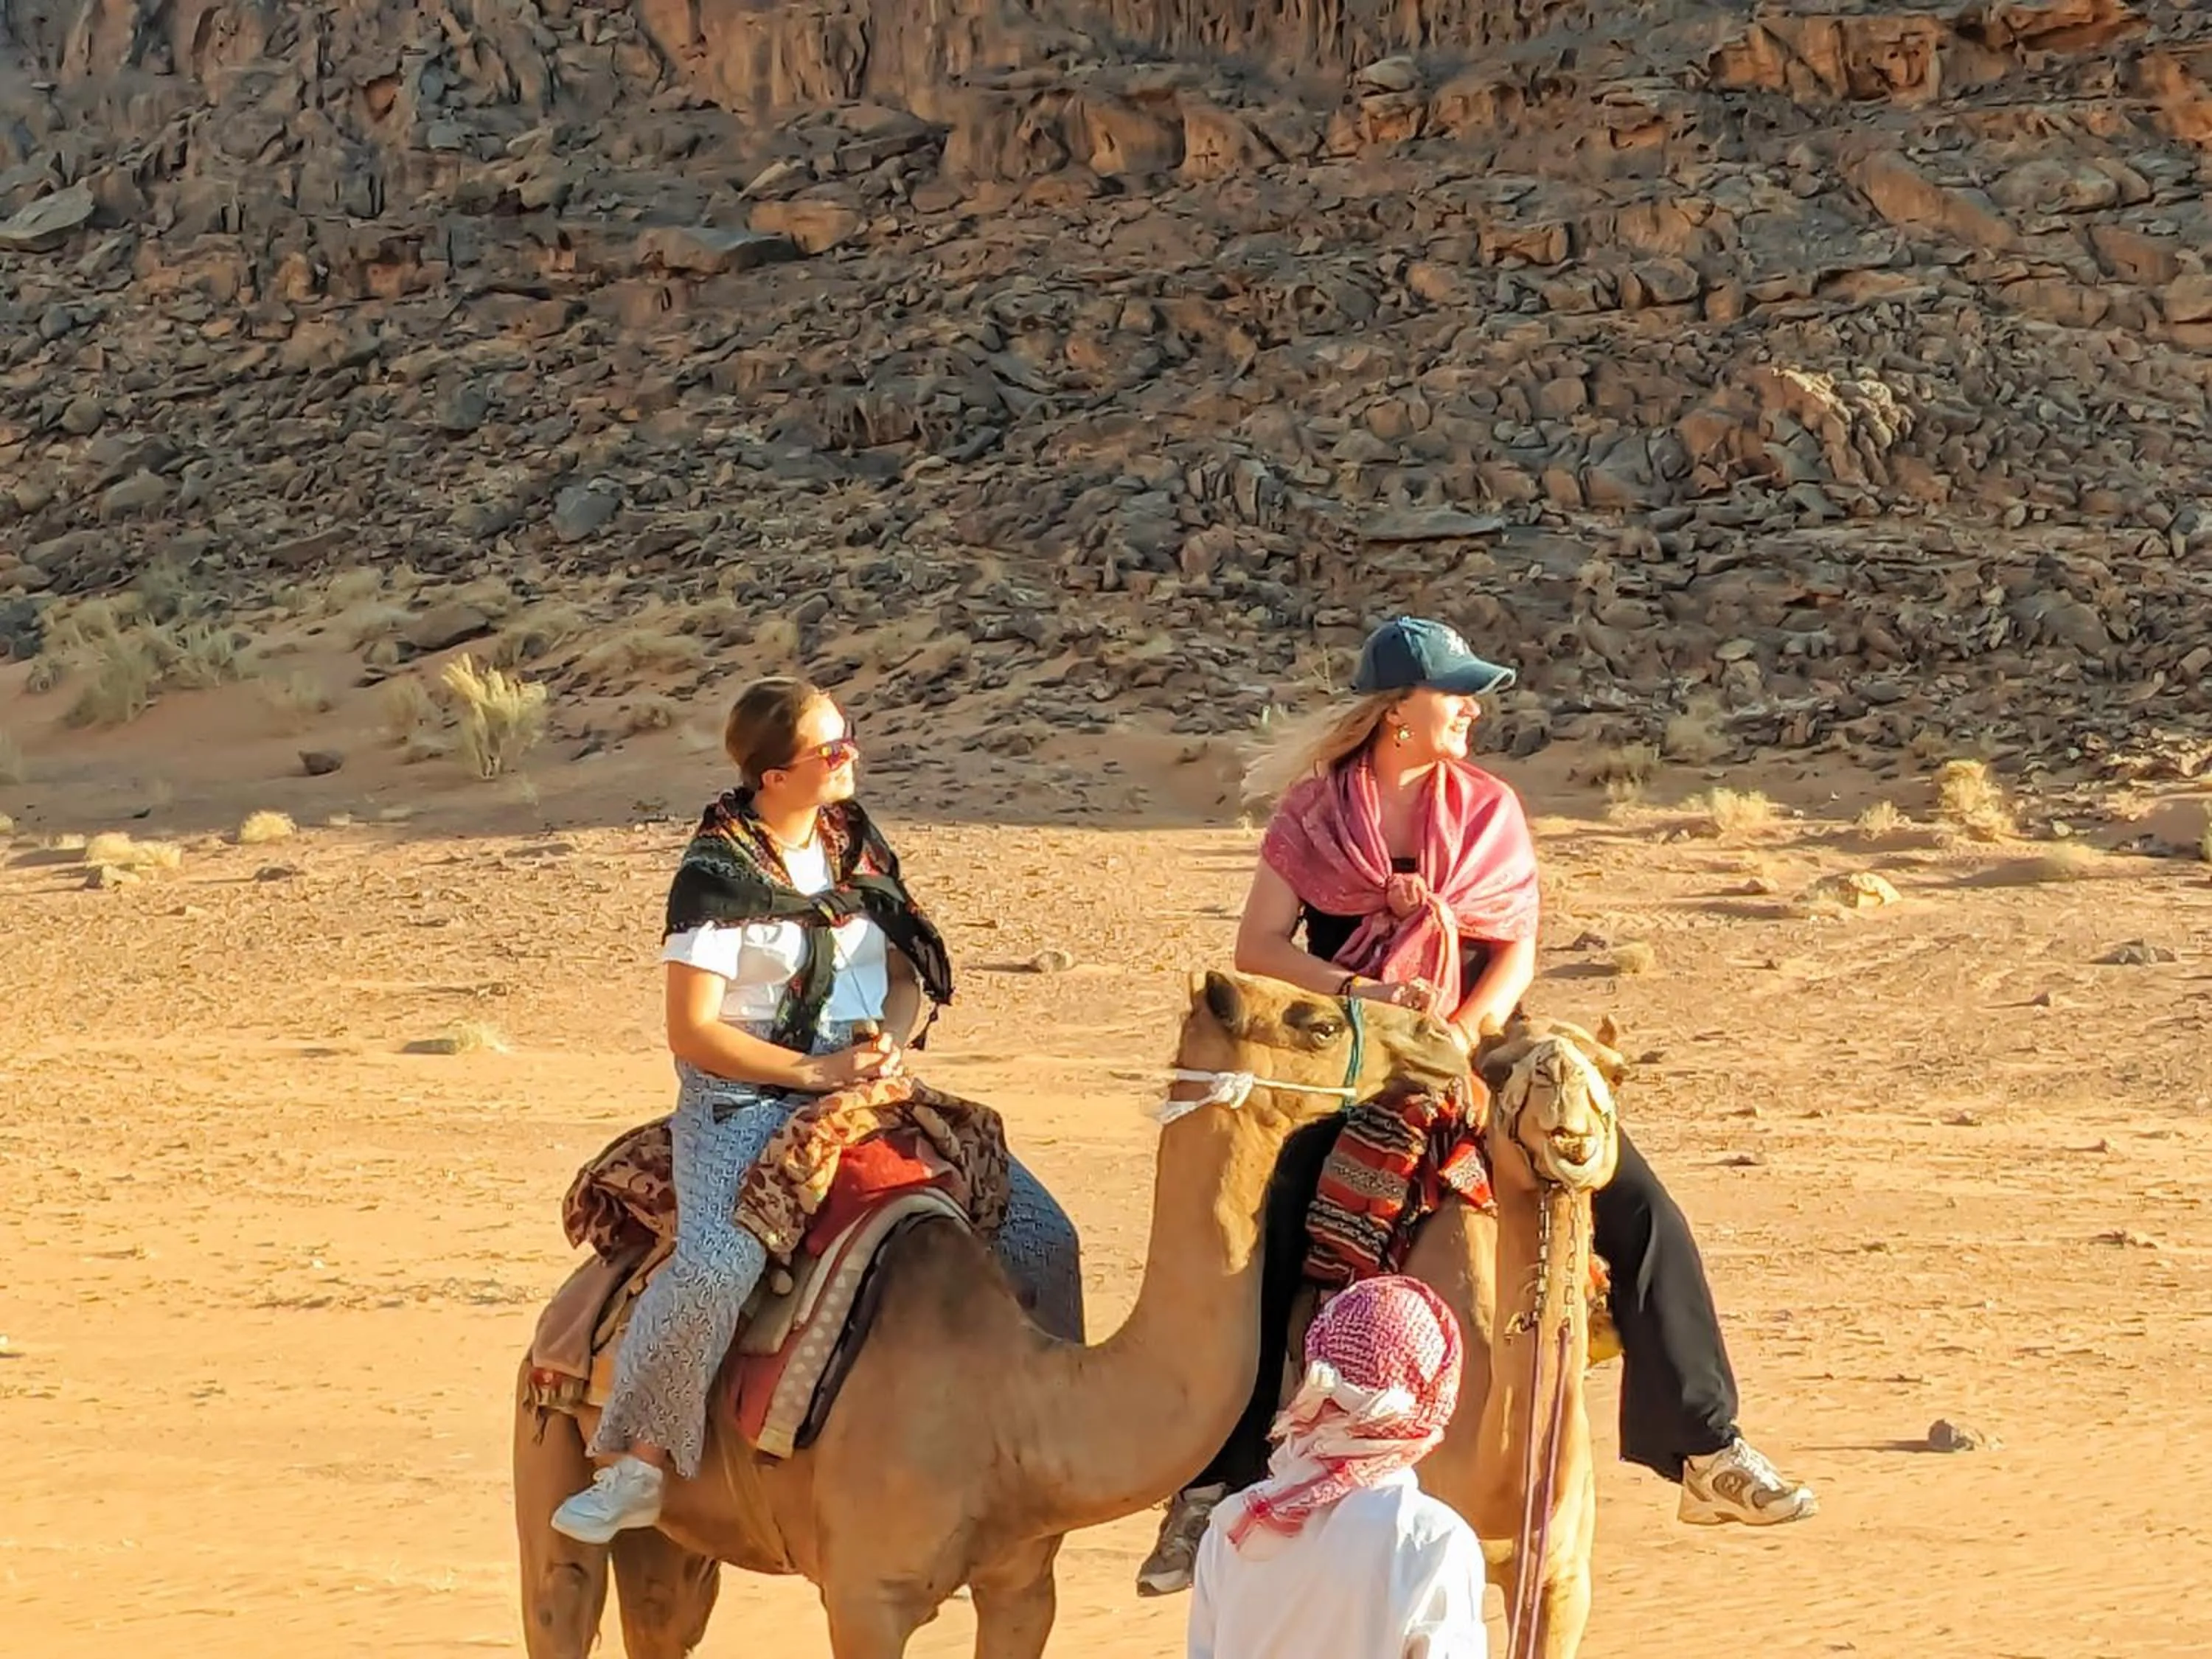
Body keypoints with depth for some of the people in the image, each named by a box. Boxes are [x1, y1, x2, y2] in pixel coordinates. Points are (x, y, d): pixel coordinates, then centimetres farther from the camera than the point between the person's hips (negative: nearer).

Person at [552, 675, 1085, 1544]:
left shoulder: (860, 845, 10)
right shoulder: (718, 874, -9)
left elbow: (911, 977, 15)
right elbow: (692, 1032, -11)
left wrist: (892, 1038, -7)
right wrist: (814, 1071, -16)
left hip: (869, 1082, 6)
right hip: (746, 1096, -6)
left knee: (1040, 1234, -7)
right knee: (714, 1267, -35)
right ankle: (638, 1464, -20)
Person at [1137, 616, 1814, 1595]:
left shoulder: (1487, 810, 4)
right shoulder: (1315, 813, -1)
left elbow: (1518, 950, 0)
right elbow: (1257, 947, -5)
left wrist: (1463, 1032, -17)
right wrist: (1361, 994, -19)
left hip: (1477, 1053, 2)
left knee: (1641, 1211, -11)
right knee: (1261, 1242, -22)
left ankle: (1706, 1451, -3)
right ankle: (1213, 1487, -14)